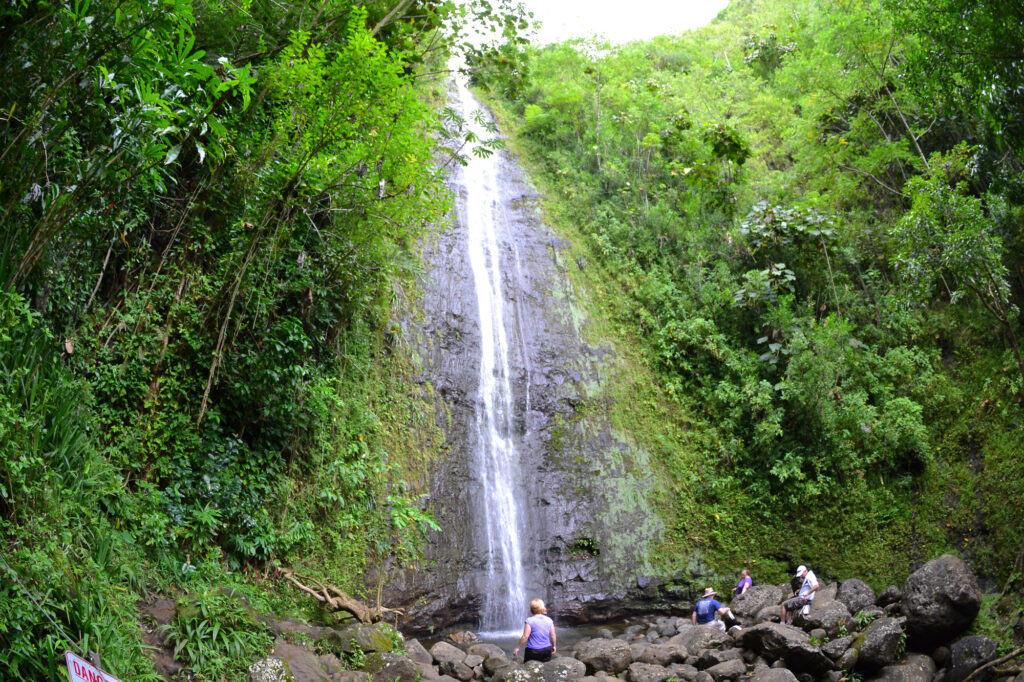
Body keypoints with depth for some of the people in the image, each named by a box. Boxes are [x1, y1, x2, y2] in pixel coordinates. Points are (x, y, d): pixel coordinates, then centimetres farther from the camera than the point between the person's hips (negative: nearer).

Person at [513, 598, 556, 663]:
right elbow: (553, 636, 5)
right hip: (547, 650, 4)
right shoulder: (549, 620, 0)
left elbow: (525, 637, -15)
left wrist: (517, 647, -6)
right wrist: (554, 646, 20)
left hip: (533, 651, -4)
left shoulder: (530, 621, -13)